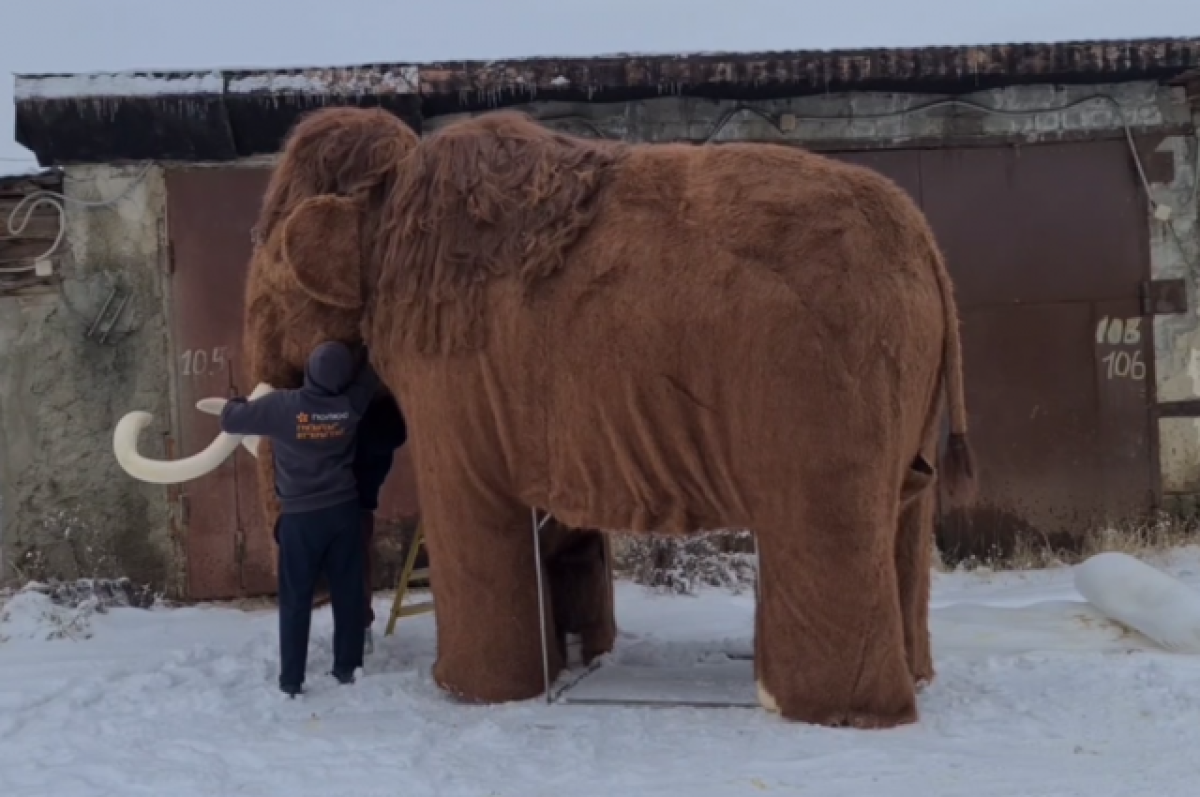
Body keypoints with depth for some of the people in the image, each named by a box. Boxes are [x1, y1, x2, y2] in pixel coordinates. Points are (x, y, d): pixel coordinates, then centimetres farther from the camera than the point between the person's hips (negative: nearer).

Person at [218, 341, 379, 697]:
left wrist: (235, 403, 18)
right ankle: (348, 667, 17)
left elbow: (230, 419, -4)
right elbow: (369, 371, 12)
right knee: (348, 592, 12)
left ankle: (291, 680, 6)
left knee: (295, 599, 5)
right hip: (344, 510, 2)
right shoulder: (351, 404, -7)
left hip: (300, 516, -2)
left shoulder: (282, 406, -15)